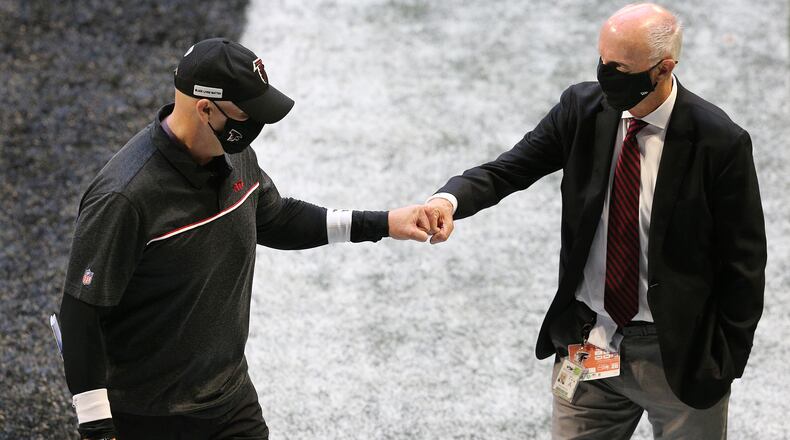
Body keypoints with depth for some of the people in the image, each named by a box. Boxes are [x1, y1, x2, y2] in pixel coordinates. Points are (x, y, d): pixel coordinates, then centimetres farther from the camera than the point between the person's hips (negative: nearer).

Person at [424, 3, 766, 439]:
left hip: (676, 353, -3)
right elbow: (509, 169, -5)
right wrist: (450, 199, -27)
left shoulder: (720, 141, -16)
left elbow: (744, 264, -9)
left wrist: (727, 362, -7)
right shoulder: (582, 106, -5)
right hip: (586, 340, 4)